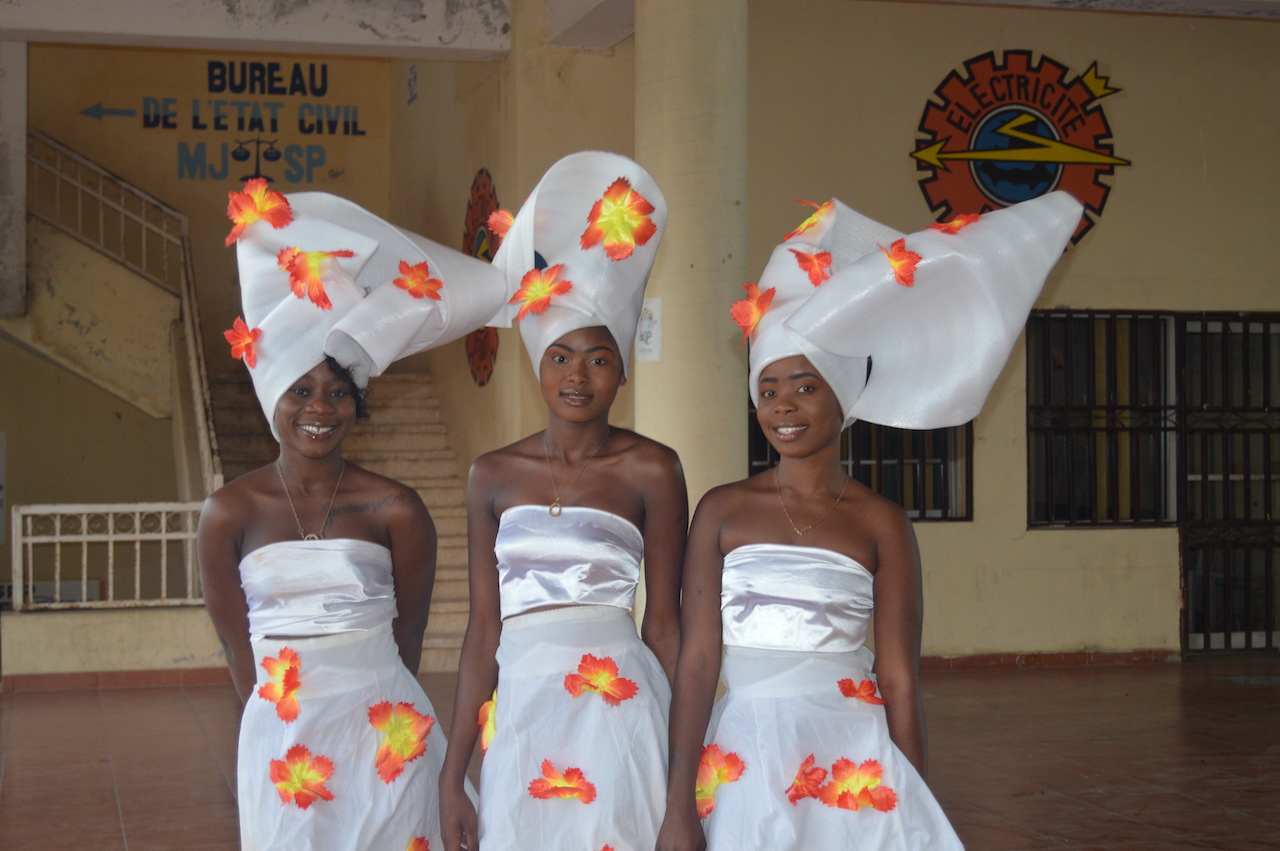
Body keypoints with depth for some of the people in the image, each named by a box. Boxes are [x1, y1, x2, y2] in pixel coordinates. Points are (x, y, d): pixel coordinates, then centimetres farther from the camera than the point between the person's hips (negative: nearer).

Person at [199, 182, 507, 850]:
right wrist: (285, 724, 3)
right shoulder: (229, 514, -1)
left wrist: (375, 707, 5)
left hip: (385, 737, 0)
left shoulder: (395, 511, -3)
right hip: (281, 739, 0)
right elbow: (238, 648, 3)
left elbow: (407, 635, 3)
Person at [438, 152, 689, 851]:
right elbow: (484, 630, 9)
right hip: (521, 714, 3)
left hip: (619, 709, -2)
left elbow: (663, 623, 2)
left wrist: (682, 760, 0)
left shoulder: (649, 470, 0)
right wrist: (452, 776, 8)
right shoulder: (494, 475, 8)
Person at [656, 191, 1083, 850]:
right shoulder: (723, 510, 3)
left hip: (850, 767, 0)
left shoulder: (880, 523, 1)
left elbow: (899, 679, 0)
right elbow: (697, 657, -2)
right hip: (739, 764, 1)